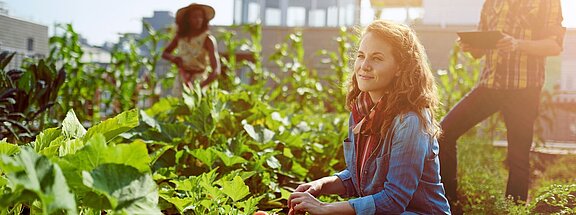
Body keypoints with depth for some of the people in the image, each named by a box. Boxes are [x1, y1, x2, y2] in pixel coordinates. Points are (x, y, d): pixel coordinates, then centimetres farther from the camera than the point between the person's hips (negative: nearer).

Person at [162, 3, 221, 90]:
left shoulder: (208, 39, -12)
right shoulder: (180, 36, 2)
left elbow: (216, 70, -19)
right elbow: (164, 53, 15)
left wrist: (200, 86, -32)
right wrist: (173, 58, -8)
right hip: (181, 79, 4)